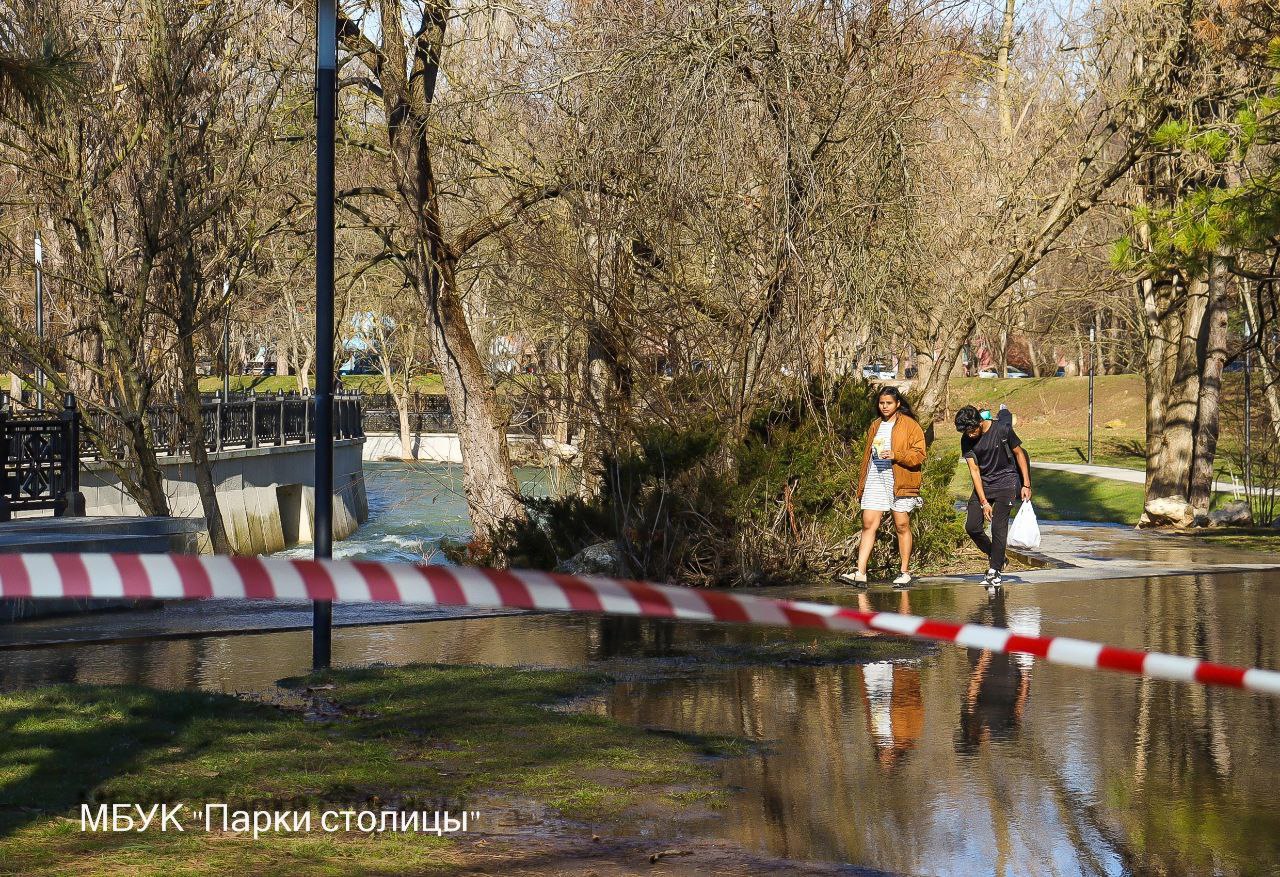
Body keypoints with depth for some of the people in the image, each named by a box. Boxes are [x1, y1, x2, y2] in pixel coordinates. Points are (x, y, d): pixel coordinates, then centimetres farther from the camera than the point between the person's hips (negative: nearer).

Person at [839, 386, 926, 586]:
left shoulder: (910, 426, 0)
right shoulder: (875, 426, 18)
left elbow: (919, 454, -7)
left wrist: (896, 455, -20)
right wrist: (862, 481, 19)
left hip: (899, 482, -5)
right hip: (875, 480, 5)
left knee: (902, 526, 1)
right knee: (868, 523, -6)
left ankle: (905, 572, 12)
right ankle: (860, 573, -11)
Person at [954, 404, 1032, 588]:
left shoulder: (1002, 429, -16)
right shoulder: (967, 440, -7)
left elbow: (1019, 454, -4)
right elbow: (974, 471, -7)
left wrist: (1026, 485, -6)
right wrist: (983, 502, -12)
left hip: (1005, 482, -4)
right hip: (983, 484, 4)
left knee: (998, 527, -12)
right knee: (972, 526, -4)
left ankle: (994, 571, -4)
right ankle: (995, 558, 18)